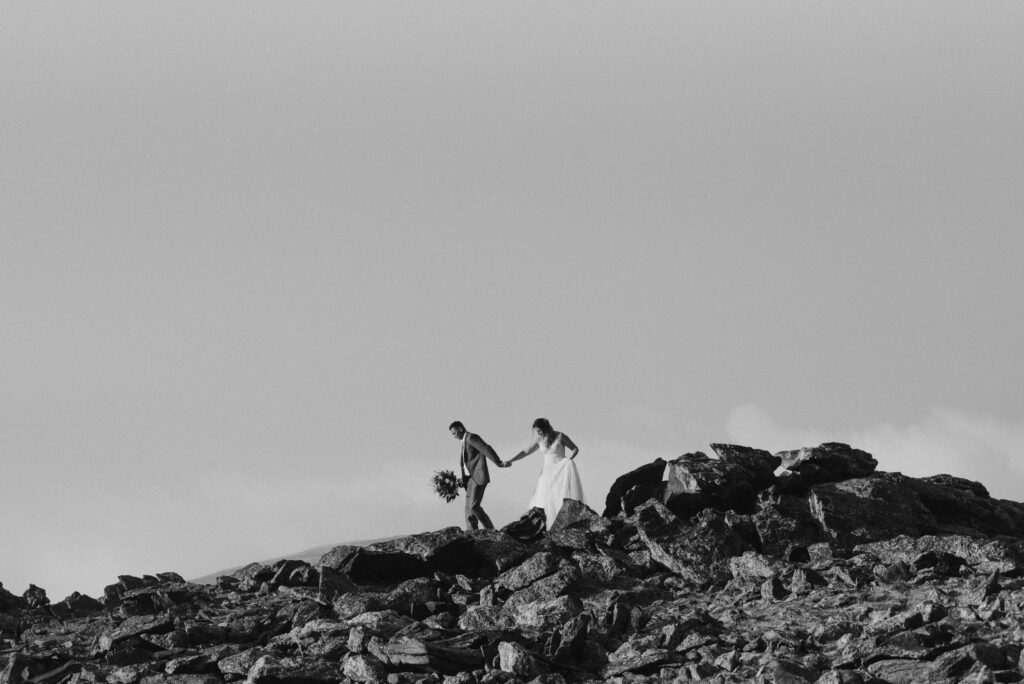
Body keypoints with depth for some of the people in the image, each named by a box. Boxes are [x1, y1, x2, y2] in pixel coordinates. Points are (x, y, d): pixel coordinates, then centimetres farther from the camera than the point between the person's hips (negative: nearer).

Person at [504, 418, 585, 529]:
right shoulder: (540, 440, 6)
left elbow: (575, 449, 1)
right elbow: (526, 452, 11)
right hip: (548, 471, 5)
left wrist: (569, 459, -15)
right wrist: (511, 460, 1)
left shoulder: (560, 436, -7)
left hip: (562, 469, -5)